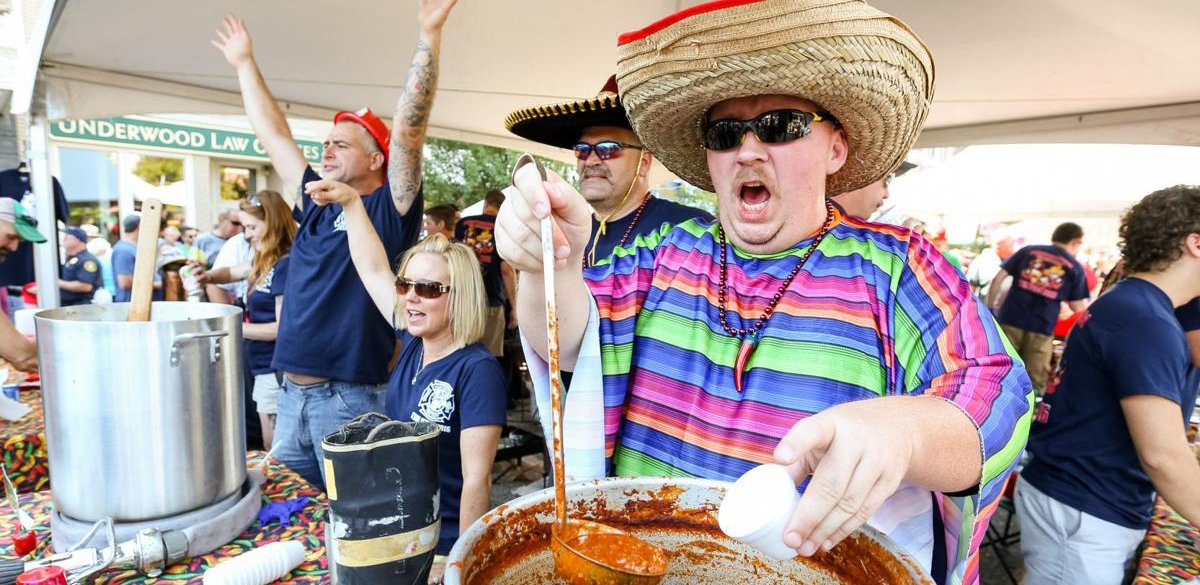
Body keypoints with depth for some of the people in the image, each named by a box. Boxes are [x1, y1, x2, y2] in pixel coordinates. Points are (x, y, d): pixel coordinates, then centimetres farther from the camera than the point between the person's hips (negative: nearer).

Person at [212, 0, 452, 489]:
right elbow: (273, 135, 20)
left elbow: (408, 127, -17)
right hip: (292, 393, 7)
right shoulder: (316, 204, 12)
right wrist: (244, 63, 26)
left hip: (350, 398, -7)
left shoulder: (389, 209, -7)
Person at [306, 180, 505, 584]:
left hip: (443, 548, -7)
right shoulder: (413, 342, -2)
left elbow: (476, 480, -22)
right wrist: (350, 200, 9)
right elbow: (373, 269, 8)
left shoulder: (477, 369, -22)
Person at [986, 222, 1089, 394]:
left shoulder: (1028, 251, 11)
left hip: (1010, 320, 1)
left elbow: (998, 278, 4)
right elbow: (1077, 307, 6)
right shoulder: (1075, 268, 7)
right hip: (1042, 328, -1)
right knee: (1035, 384, 7)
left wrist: (990, 308, 10)